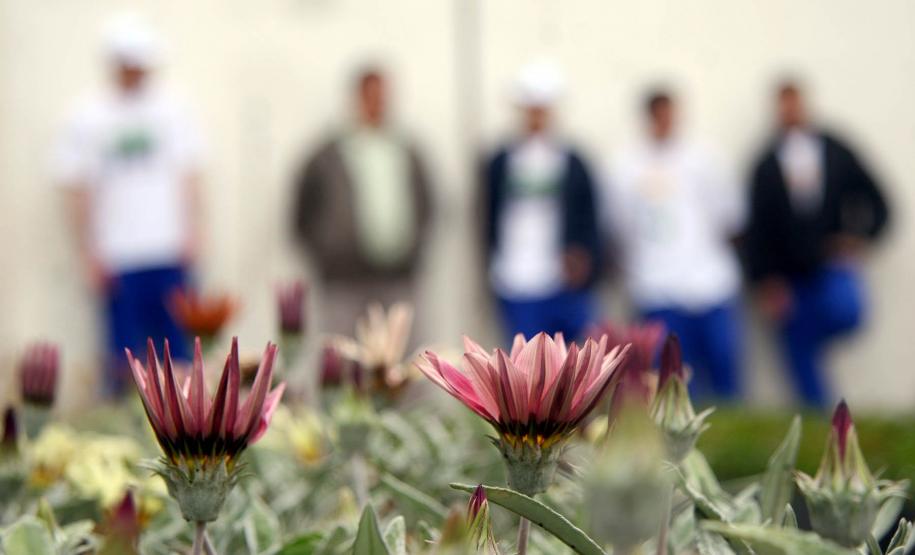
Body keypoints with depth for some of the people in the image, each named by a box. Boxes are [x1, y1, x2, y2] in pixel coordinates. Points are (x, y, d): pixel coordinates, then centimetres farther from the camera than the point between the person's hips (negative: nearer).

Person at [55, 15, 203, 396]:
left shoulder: (171, 111, 8)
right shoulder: (87, 119, 4)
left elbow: (189, 177, 10)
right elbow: (78, 190, 2)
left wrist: (191, 232, 0)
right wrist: (90, 254, -4)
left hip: (170, 251, 1)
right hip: (117, 257, -1)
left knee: (180, 349, 2)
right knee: (124, 348, 1)